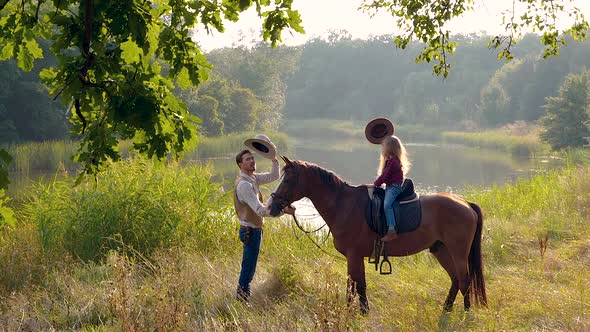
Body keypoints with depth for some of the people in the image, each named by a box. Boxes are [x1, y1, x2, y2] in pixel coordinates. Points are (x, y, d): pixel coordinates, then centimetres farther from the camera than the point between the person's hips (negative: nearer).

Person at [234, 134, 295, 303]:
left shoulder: (253, 178, 8)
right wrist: (283, 210, -31)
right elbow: (261, 210, -29)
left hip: (254, 229, 10)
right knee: (248, 269, -4)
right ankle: (242, 300, 3)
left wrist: (273, 159, -1)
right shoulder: (244, 184, -22)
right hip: (250, 230, -10)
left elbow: (273, 176, 16)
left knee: (248, 268, 17)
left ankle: (241, 299, 26)